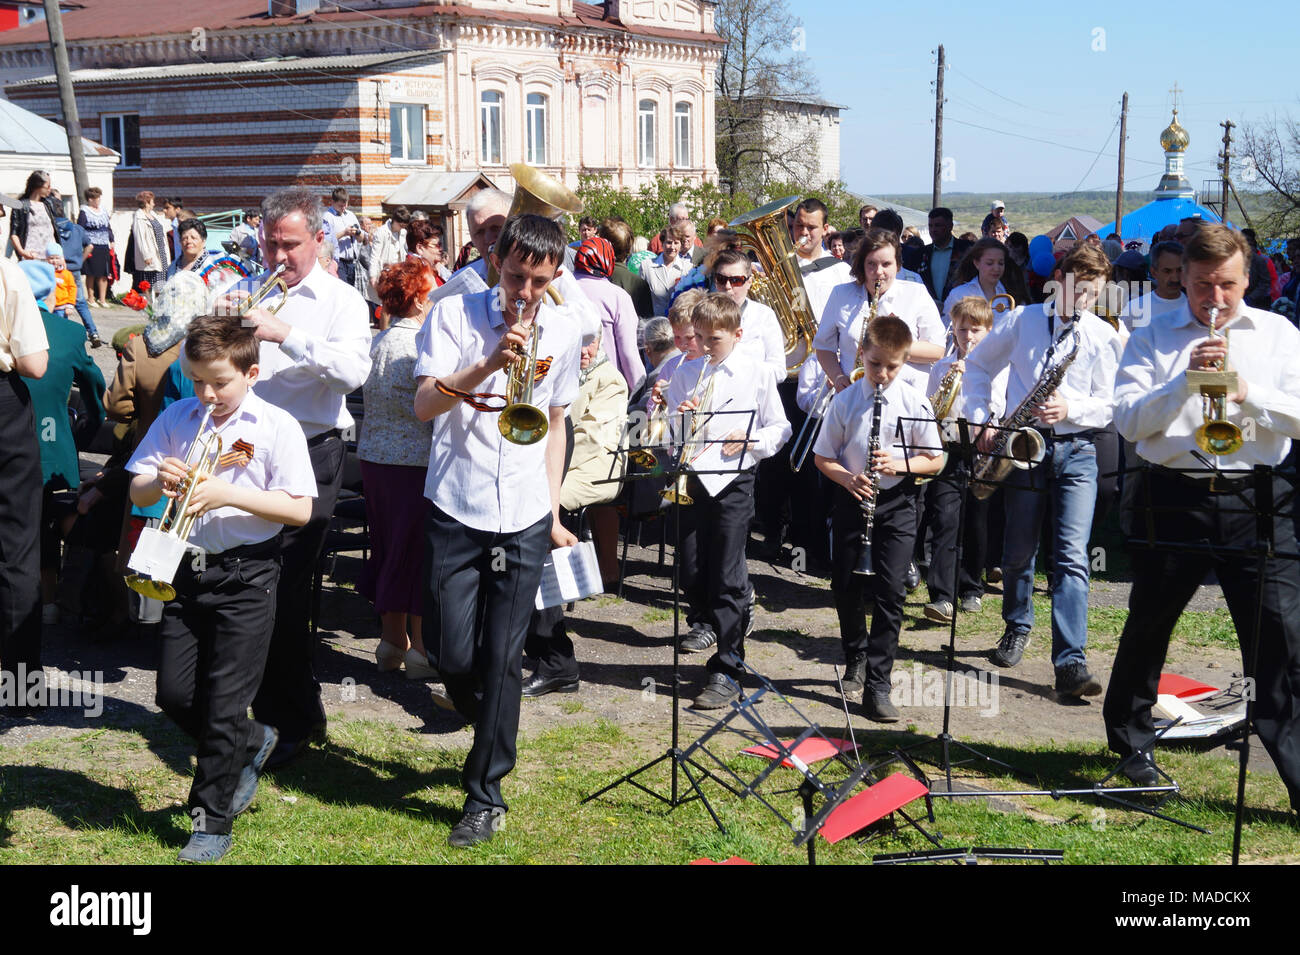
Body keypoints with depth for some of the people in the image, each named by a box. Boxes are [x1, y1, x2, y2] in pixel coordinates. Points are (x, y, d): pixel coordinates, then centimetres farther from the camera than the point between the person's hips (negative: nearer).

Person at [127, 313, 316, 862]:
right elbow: (136, 492, 8)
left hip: (246, 575, -5)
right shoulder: (177, 419, 6)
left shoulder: (277, 427, -7)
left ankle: (212, 820, 12)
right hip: (187, 570, 5)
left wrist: (229, 493, -23)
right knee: (174, 695, 6)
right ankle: (250, 744, 33)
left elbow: (300, 509, -12)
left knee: (224, 703, -1)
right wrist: (159, 481, -15)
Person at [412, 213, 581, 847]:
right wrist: (492, 362, -28)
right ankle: (492, 728, 31)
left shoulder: (562, 331, 7)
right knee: (451, 653, -1)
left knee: (503, 659, 2)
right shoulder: (455, 315, -4)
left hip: (524, 519, 2)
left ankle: (486, 794, 14)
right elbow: (424, 405, -15)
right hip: (456, 509, -2)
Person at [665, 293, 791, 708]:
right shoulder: (686, 372, 8)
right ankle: (740, 611, 35)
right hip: (693, 477, 4)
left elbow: (780, 428, 4)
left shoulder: (756, 371, 0)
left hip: (734, 479, -4)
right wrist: (681, 418, -11)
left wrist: (750, 439, -13)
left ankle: (726, 671, 1)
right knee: (691, 577, 6)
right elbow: (668, 433, 11)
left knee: (726, 577, -5)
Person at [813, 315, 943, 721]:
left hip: (897, 504, -1)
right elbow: (822, 457, 2)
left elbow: (934, 460, 0)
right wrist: (848, 478, -16)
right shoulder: (844, 401, -3)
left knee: (889, 592, -8)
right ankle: (856, 658, 37)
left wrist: (900, 464, -19)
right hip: (851, 499, 2)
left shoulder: (914, 403, -4)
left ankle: (877, 685, -3)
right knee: (846, 586, 9)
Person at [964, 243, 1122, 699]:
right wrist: (982, 420, 1)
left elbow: (1108, 405, 3)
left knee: (1071, 557, -12)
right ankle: (1017, 627, 36)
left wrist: (1070, 410, -16)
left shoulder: (1104, 336, 2)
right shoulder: (1021, 321, 4)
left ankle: (1071, 662, -17)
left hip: (1076, 451, -1)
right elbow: (978, 366, 12)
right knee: (1019, 549, 10)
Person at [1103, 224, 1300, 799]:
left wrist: (1246, 393, -15)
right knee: (1148, 625, 13)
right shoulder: (1152, 336, 6)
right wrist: (1186, 380, -16)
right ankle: (1131, 742, 33)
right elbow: (1128, 419, -4)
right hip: (1173, 498, 0)